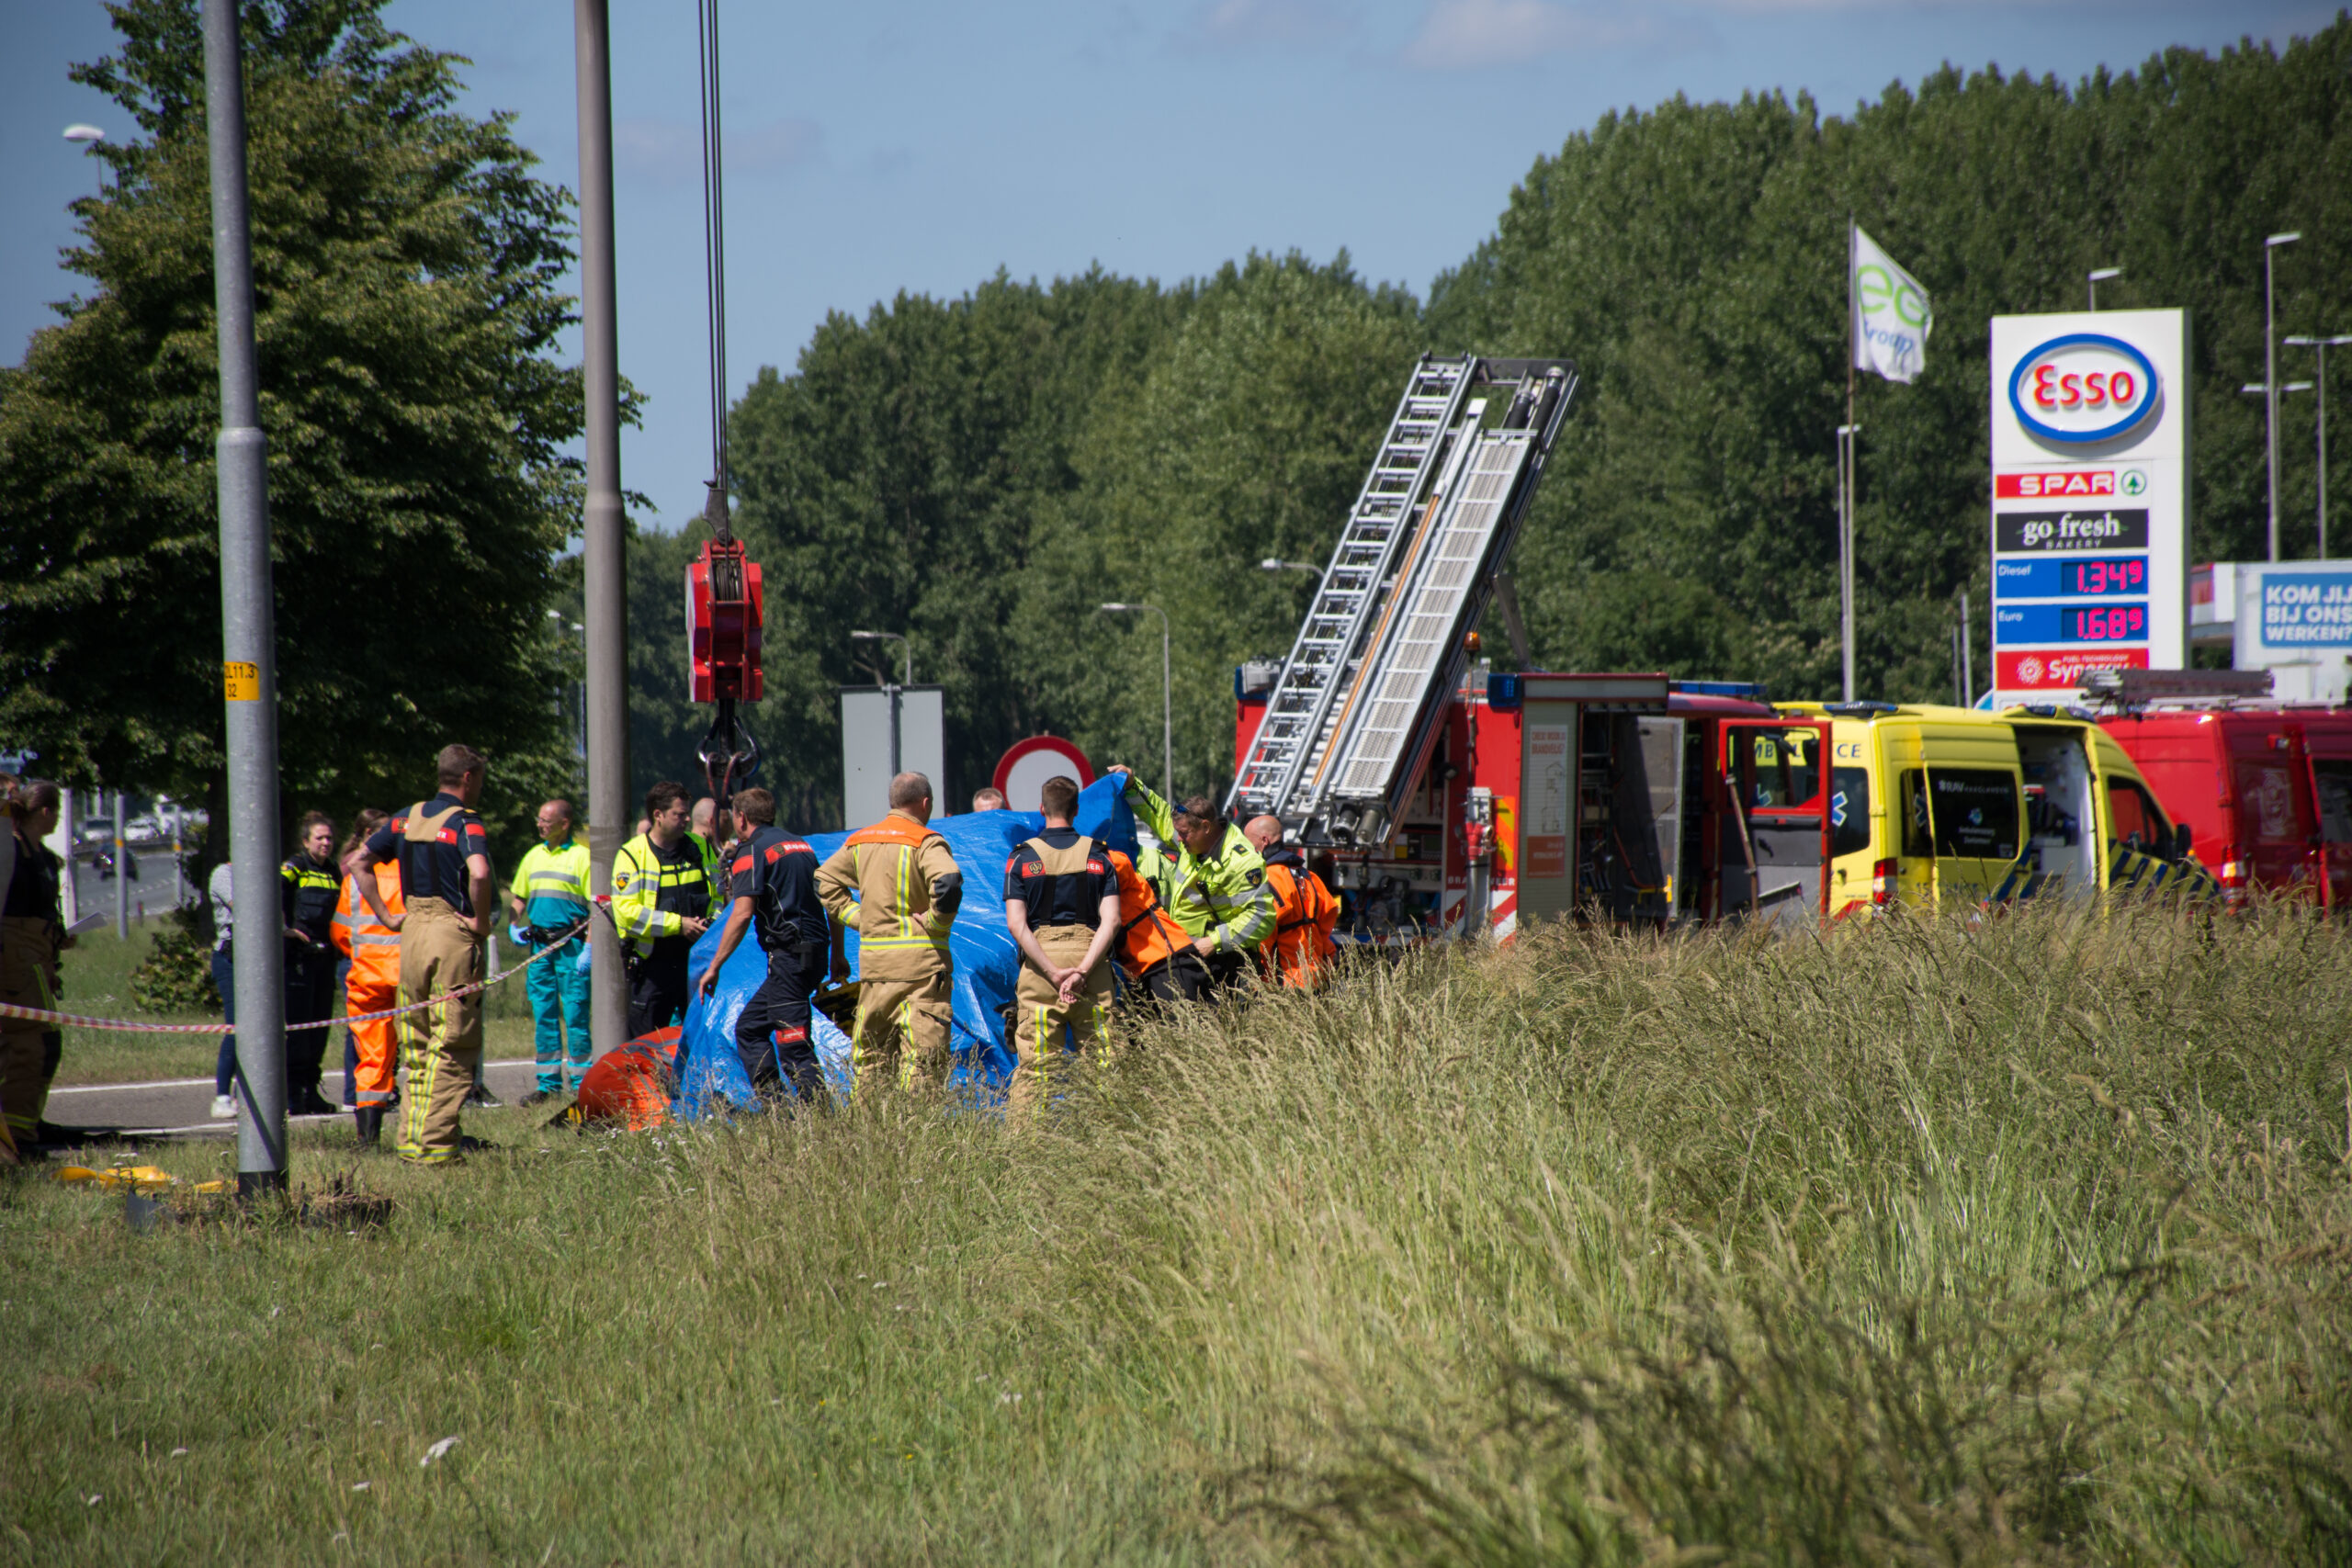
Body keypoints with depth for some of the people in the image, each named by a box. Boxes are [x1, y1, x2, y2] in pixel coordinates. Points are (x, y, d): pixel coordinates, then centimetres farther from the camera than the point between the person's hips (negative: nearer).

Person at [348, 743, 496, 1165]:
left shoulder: (407, 819, 11)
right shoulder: (464, 823, -11)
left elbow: (357, 862, 15)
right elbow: (478, 873, -30)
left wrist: (386, 916, 13)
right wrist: (481, 921, -15)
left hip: (412, 931, 7)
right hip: (453, 934, -7)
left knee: (416, 1046, 14)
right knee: (452, 1048, -3)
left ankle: (410, 1140, 15)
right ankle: (436, 1144, -5)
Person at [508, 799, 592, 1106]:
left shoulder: (582, 856, -4)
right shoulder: (534, 855, 15)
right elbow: (520, 896, 24)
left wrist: (589, 947, -15)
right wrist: (516, 925, 7)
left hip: (571, 944, -6)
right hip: (539, 943, 6)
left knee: (575, 1011, -7)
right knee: (543, 1013, 7)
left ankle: (582, 1083, -2)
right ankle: (548, 1083, 13)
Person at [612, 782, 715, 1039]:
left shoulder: (698, 849, 9)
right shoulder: (633, 855, -5)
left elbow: (717, 895, 22)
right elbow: (627, 912, -15)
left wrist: (711, 922, 0)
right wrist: (678, 923, -18)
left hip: (695, 959, 4)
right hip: (653, 966, -4)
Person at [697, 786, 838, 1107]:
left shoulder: (752, 851, -5)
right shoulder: (801, 845, 20)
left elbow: (742, 914, -16)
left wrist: (714, 966, -13)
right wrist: (837, 957, 27)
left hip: (789, 955, -9)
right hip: (816, 953, 9)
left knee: (793, 1046, -9)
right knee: (749, 1027, 17)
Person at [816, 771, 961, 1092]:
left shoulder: (859, 841, 12)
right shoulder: (926, 843, -9)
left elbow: (825, 881, 18)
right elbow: (947, 883, -26)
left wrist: (857, 916, 12)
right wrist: (937, 923, -11)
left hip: (873, 962, 6)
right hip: (920, 962, -6)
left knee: (870, 1054, 13)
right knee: (922, 1053, -7)